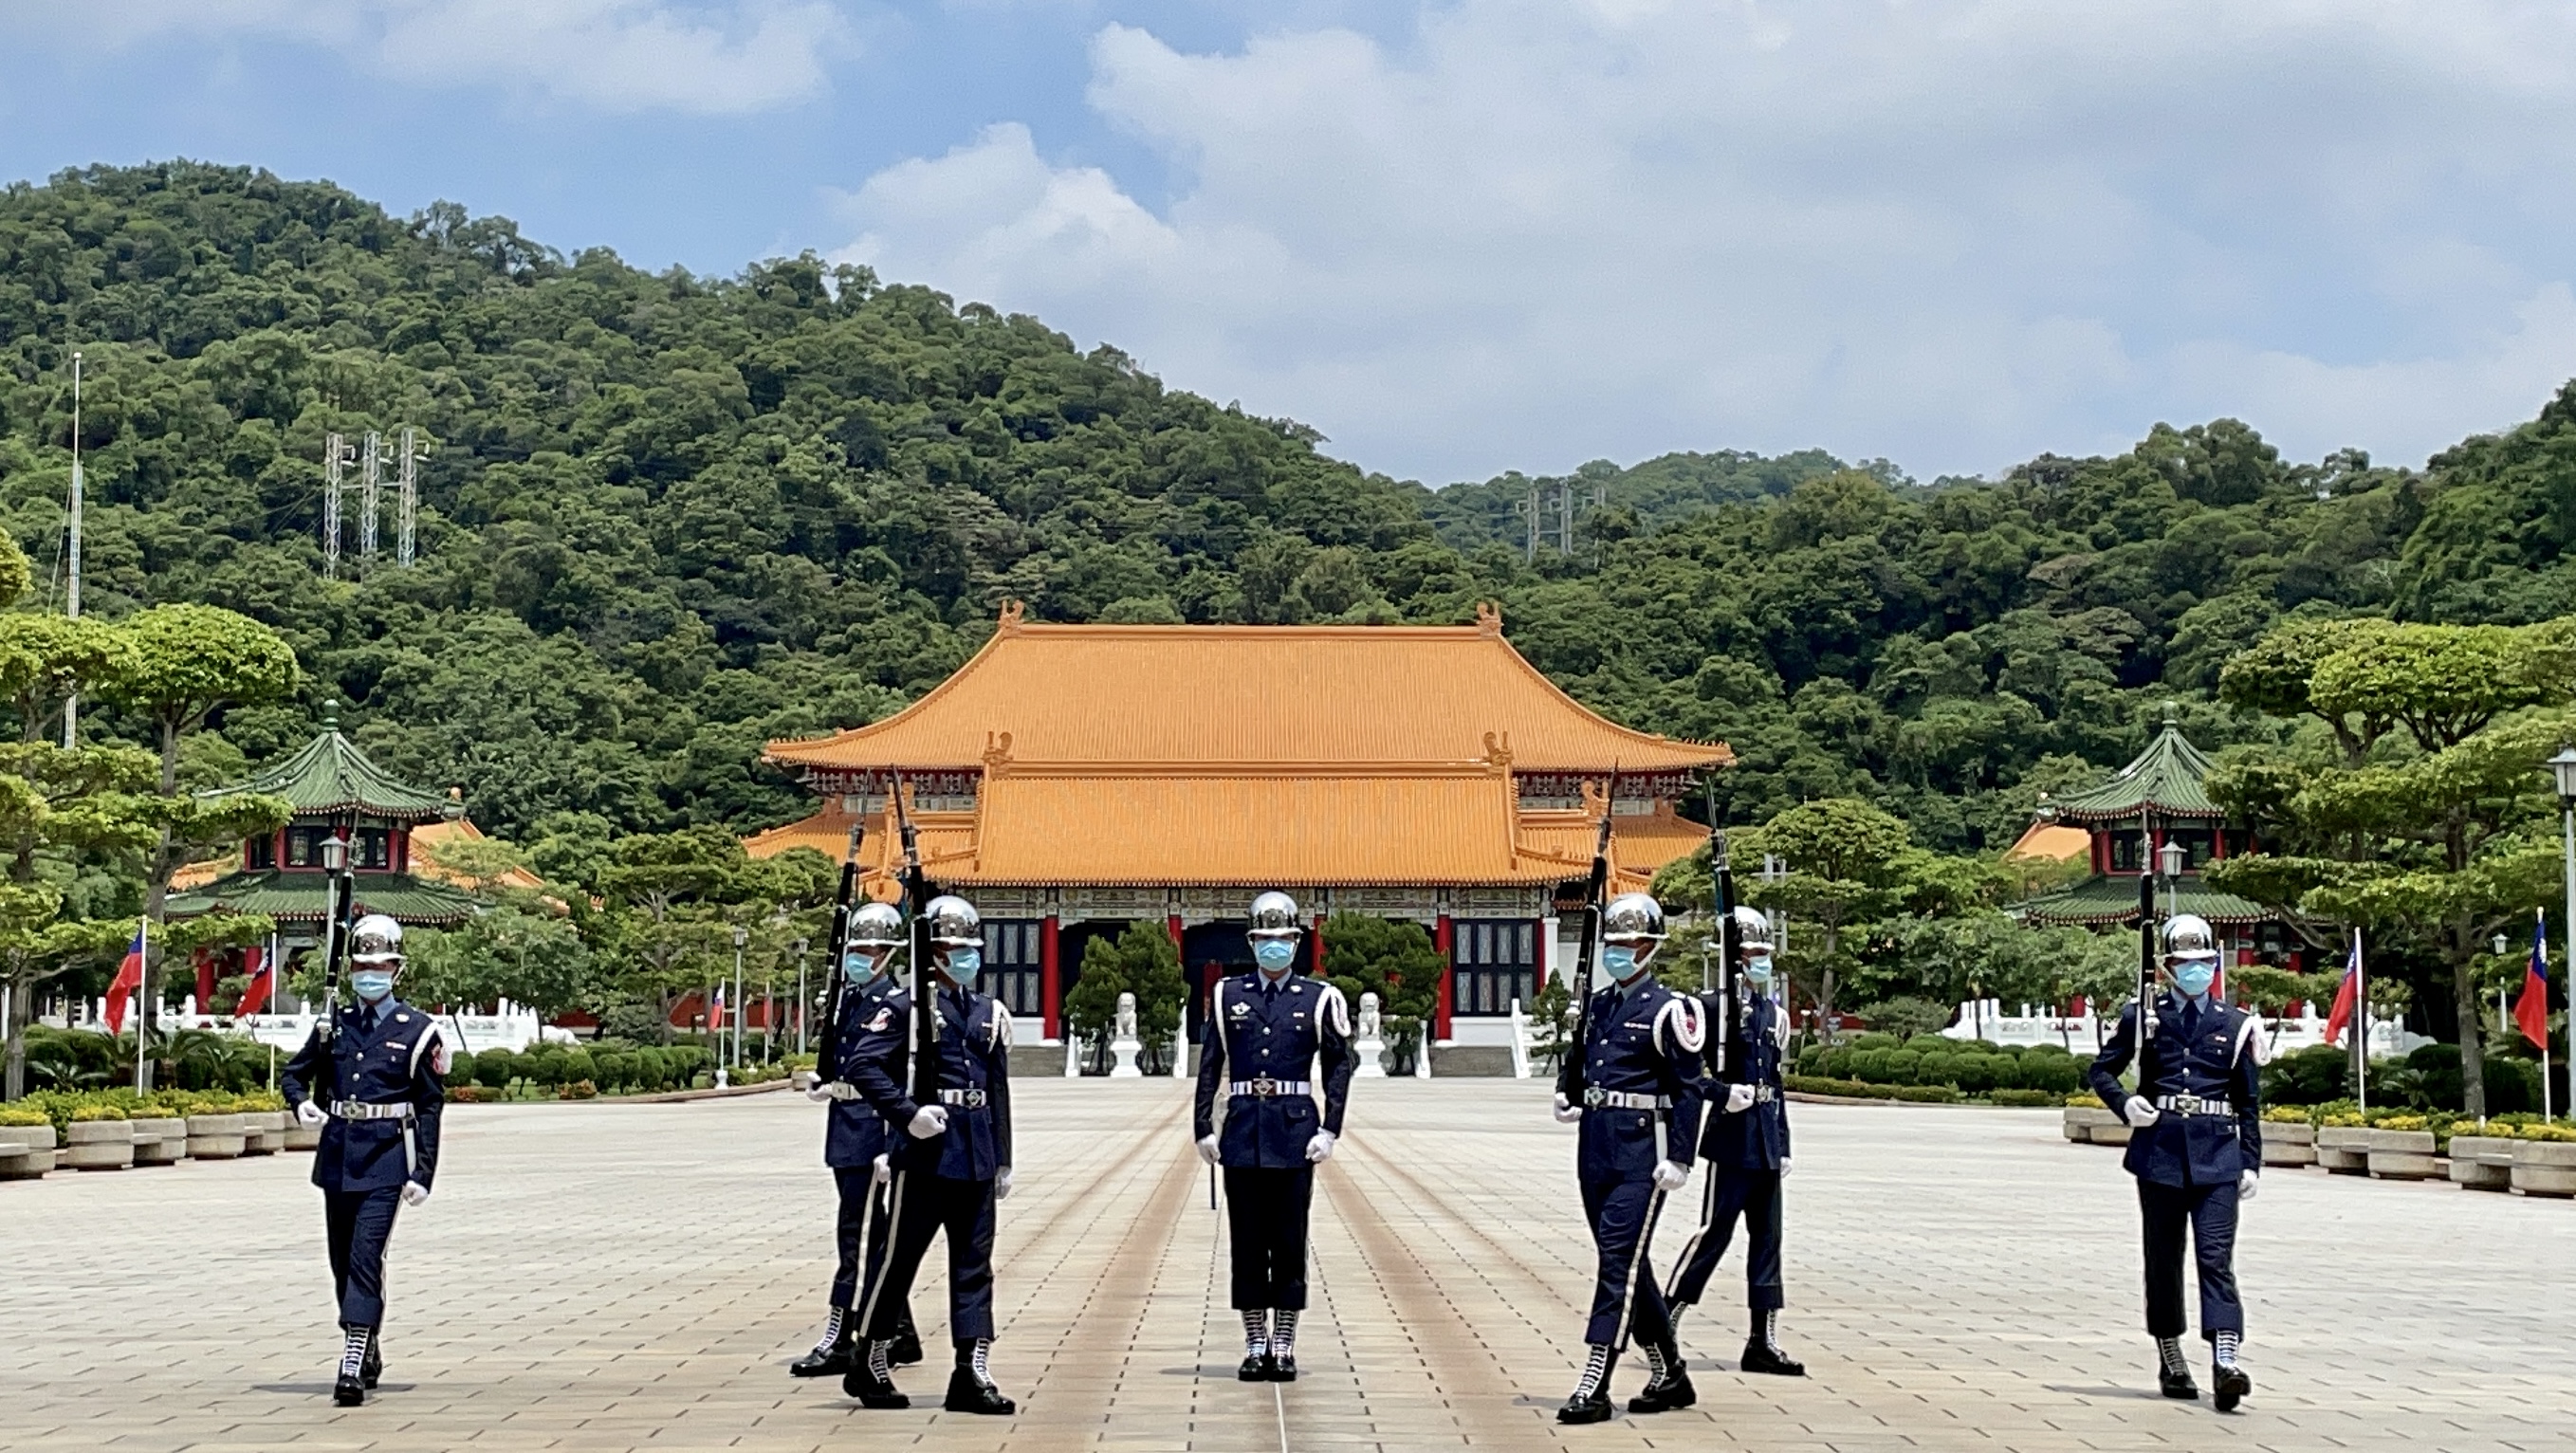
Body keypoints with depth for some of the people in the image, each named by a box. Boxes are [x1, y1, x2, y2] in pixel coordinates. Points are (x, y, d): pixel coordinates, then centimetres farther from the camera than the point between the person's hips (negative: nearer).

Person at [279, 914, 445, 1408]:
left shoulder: (417, 1030, -2)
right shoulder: (334, 1025, 9)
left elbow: (430, 1106, -1)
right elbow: (294, 1071, 20)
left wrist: (423, 1174, -7)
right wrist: (300, 1103, -4)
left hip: (386, 1159, -5)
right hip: (338, 1154, 5)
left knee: (366, 1256, -14)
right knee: (342, 1260, 12)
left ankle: (353, 1369, -17)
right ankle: (369, 1353, 29)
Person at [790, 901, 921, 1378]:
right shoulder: (847, 997, 13)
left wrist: (890, 1147, -20)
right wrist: (822, 1081, 3)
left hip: (870, 1130, -9)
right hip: (844, 1126, 9)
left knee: (857, 1233, -7)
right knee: (873, 1236, 13)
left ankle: (839, 1341, -5)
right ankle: (899, 1336, 20)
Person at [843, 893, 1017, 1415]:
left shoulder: (991, 1014, 15)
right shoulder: (905, 1005, -4)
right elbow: (863, 1065, -12)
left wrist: (1003, 1161, 17)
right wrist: (908, 1114, -21)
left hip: (977, 1158, 6)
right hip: (925, 1151, -6)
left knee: (974, 1264, 4)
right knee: (900, 1256, 1)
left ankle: (971, 1374, 5)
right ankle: (871, 1365, 14)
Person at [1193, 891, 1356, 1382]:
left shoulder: (1318, 999, 3)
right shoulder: (1227, 995, 6)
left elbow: (1339, 1066, 5)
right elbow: (1210, 1066, 7)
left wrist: (1328, 1131, -4)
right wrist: (1204, 1129, 0)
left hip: (1294, 1128, -1)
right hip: (1243, 1129, 1)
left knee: (1289, 1239, 2)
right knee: (1247, 1239, 4)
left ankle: (1285, 1346, 8)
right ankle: (1255, 1344, 11)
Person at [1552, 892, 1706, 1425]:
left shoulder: (1667, 1009, -6)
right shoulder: (1596, 1006, 14)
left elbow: (1687, 1087, -8)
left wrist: (1679, 1158, -14)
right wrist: (1574, 1105, 6)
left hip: (1641, 1148, -8)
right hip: (1596, 1146, 8)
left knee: (1620, 1258, -11)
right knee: (1628, 1263, 12)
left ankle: (1594, 1386, -13)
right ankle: (1669, 1375, 24)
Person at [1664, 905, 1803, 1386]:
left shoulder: (1773, 1012, 15)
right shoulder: (1716, 1007, -8)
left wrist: (1784, 1146, 15)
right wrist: (1722, 1093, -21)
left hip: (1767, 1142, 7)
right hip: (1732, 1136, -7)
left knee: (1767, 1238, 7)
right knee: (1714, 1230, -7)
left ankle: (1762, 1341, 10)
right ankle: (1664, 1322, 2)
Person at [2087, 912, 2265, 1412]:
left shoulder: (2235, 1025, 9)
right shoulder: (2145, 1017, 6)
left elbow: (2249, 1102, 11)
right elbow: (2102, 1069, 14)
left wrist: (2250, 1162, 5)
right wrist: (2124, 1104, -6)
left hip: (2217, 1156, -1)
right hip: (2159, 1150, 1)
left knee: (2217, 1256, -10)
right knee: (2163, 1257, 8)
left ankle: (2225, 1360, -19)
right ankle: (2170, 1359, 19)